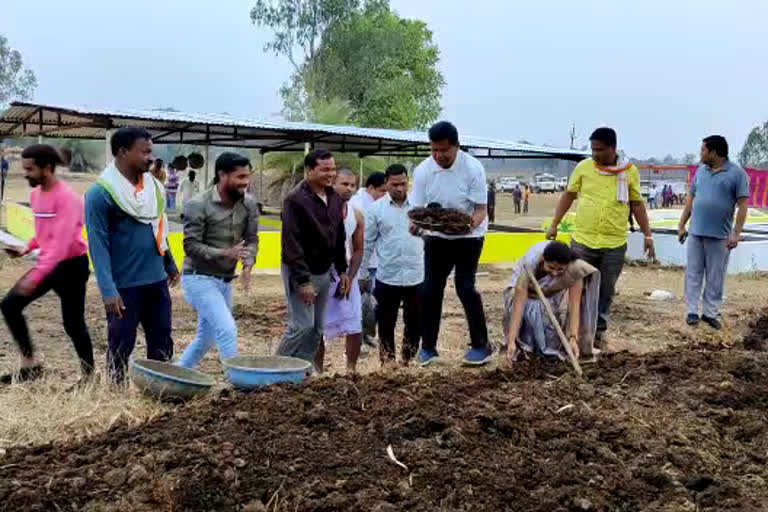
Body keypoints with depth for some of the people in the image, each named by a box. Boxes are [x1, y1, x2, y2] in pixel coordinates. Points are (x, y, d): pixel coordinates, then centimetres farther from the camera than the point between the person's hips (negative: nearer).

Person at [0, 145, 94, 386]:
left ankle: (88, 375, 16)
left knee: (73, 324, -1)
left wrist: (36, 276, -30)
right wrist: (26, 248, 3)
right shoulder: (35, 194, 7)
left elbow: (61, 244, -27)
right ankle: (29, 364, 11)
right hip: (47, 263, 8)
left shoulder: (67, 198, -21)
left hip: (71, 266, -8)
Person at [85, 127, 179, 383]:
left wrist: (170, 265, 22)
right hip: (124, 286, -6)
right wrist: (108, 290, -21)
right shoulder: (100, 194, -14)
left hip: (157, 281, 6)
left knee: (162, 345, 14)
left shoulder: (153, 185, 6)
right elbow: (98, 245, -16)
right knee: (120, 348, 8)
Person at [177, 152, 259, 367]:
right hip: (199, 278, -7)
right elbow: (191, 245, -18)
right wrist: (225, 253, -32)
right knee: (227, 329, -17)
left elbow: (252, 239, 2)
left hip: (225, 281, 7)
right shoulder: (198, 205, -17)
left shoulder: (249, 204, -2)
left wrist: (248, 265, -18)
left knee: (206, 337, 17)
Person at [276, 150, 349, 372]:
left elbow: (339, 238, 16)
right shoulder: (295, 199, -17)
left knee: (317, 329, 10)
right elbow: (291, 243, -20)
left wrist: (342, 270, 13)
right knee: (302, 326, -7)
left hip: (324, 271, 7)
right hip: (300, 272, -7)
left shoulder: (334, 198, 7)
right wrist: (303, 280, -22)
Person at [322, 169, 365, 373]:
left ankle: (351, 368, 13)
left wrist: (350, 278, -3)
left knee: (355, 327, 0)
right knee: (316, 327, 3)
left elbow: (358, 250, 8)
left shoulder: (356, 216, 4)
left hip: (346, 275, 4)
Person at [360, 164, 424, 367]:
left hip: (416, 276, 1)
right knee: (386, 322, 9)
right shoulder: (376, 208, 0)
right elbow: (367, 243, 5)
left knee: (414, 322, 9)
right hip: (387, 277, -1)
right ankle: (387, 360, 24)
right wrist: (362, 274, 6)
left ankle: (407, 360, 26)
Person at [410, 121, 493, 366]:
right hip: (437, 236, 3)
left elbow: (481, 208, -19)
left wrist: (470, 224, -40)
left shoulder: (472, 168, -21)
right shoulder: (422, 170, -14)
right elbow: (417, 209, -9)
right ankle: (428, 346, 15)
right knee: (430, 288, 2)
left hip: (469, 235, -3)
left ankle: (482, 345, 5)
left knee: (465, 286, -10)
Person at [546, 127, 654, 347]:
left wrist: (647, 235, 4)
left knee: (606, 291, 9)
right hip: (583, 241, 0)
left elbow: (637, 204, 7)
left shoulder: (630, 171, 1)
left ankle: (598, 332, 21)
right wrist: (554, 224, 4)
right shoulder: (583, 167, 1)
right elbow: (568, 195, 8)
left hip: (614, 245, 0)